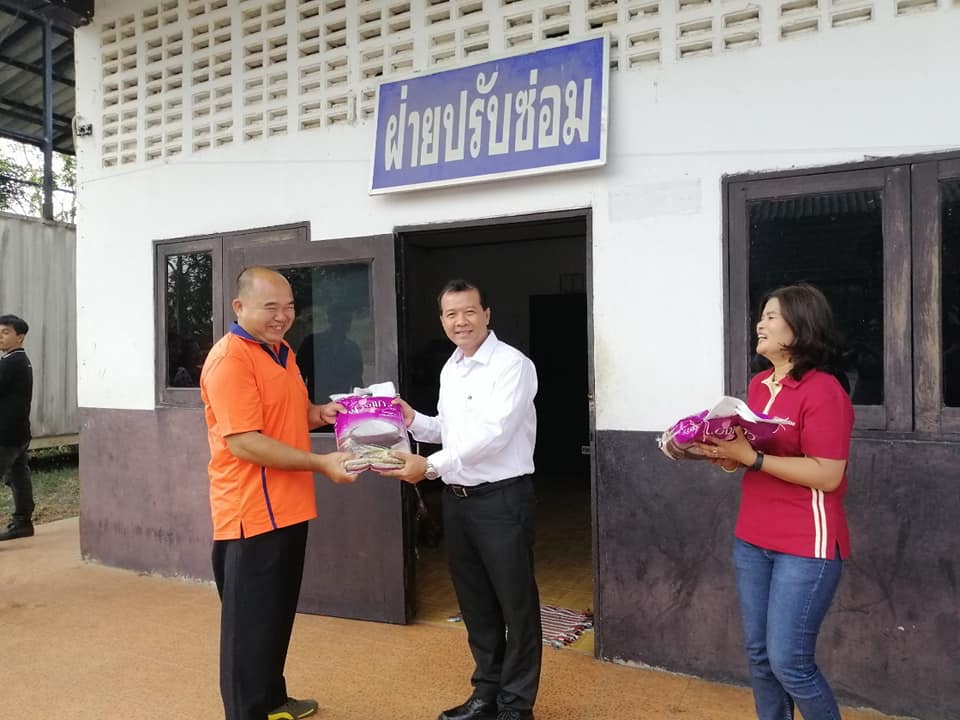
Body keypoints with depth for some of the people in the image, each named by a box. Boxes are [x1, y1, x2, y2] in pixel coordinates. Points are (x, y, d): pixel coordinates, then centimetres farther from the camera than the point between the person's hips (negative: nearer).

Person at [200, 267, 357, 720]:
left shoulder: (280, 351, 12)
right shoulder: (229, 359, -18)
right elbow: (244, 443, -24)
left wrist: (320, 414, 3)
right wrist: (321, 463, -24)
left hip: (288, 507, 10)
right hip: (252, 511, -10)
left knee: (279, 613, 22)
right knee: (249, 622, 4)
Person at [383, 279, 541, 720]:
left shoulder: (512, 365, -13)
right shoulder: (449, 370, 12)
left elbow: (493, 433, -23)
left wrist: (431, 465, -25)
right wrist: (413, 421, 1)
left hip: (501, 499, -7)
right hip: (456, 499, 8)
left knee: (515, 603, 5)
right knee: (475, 601, 17)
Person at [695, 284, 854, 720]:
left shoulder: (823, 391, -15)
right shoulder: (758, 384, 8)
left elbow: (827, 475, -21)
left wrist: (751, 457, -24)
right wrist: (728, 454, -2)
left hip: (805, 544, -7)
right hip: (752, 540, 8)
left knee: (789, 662, -3)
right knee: (759, 655, 14)